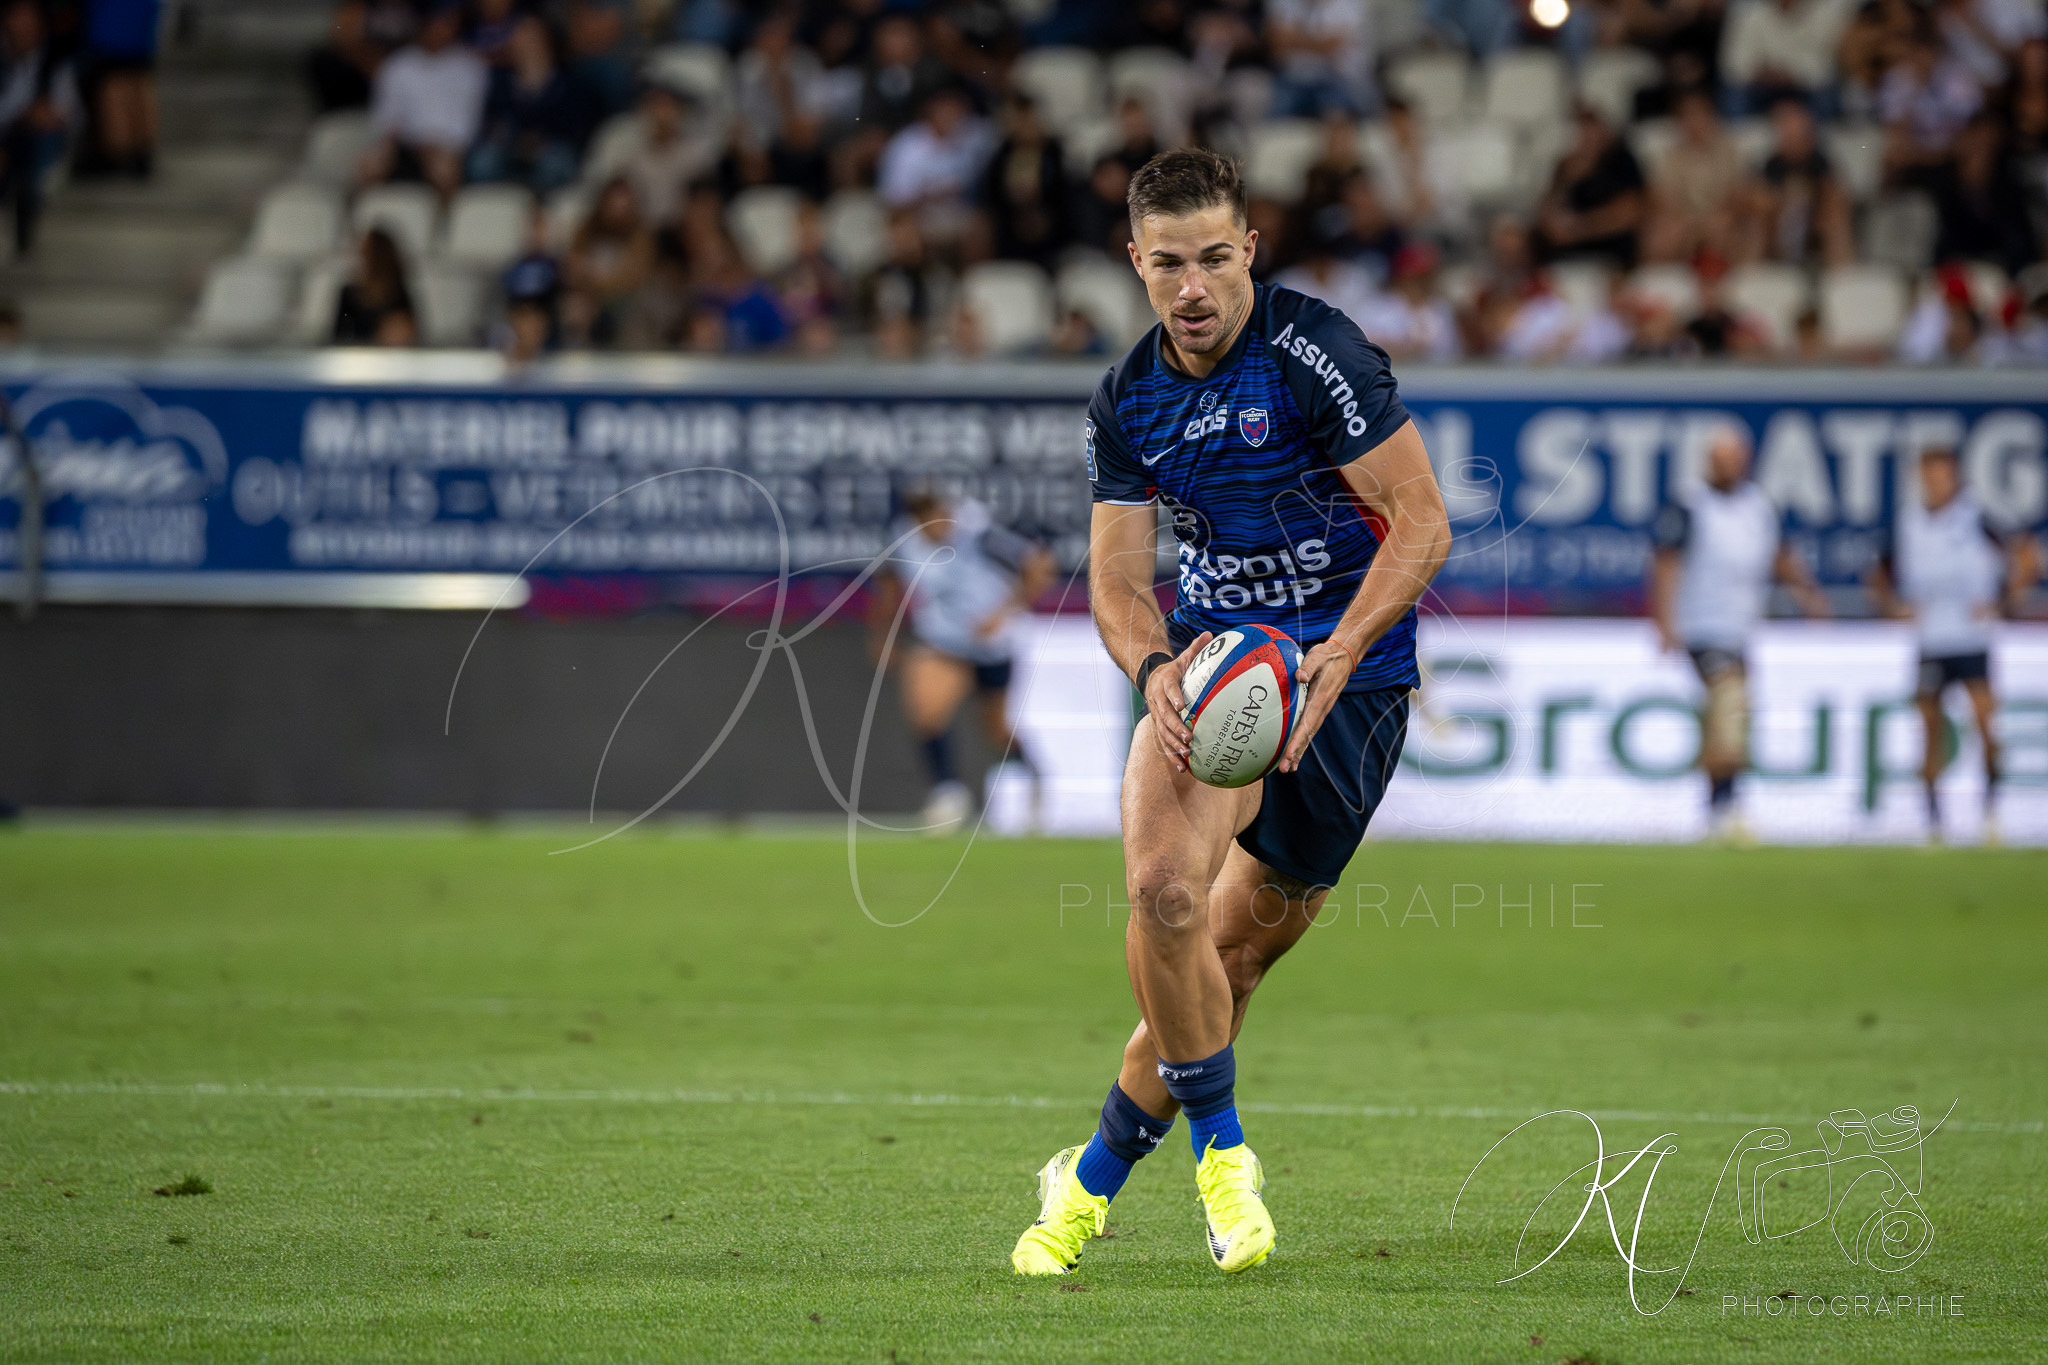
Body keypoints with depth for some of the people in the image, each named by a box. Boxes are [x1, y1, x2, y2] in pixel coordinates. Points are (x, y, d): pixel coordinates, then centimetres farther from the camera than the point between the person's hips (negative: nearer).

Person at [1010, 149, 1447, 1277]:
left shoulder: (1316, 353, -15)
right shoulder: (1127, 403, 2)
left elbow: (1422, 520, -16)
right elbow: (1117, 579, 3)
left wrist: (1338, 653, -28)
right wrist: (1156, 668, -20)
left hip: (1352, 671, -3)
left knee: (1241, 947, 2)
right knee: (1164, 887, -24)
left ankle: (1096, 1172, 20)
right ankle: (1221, 1150, -7)